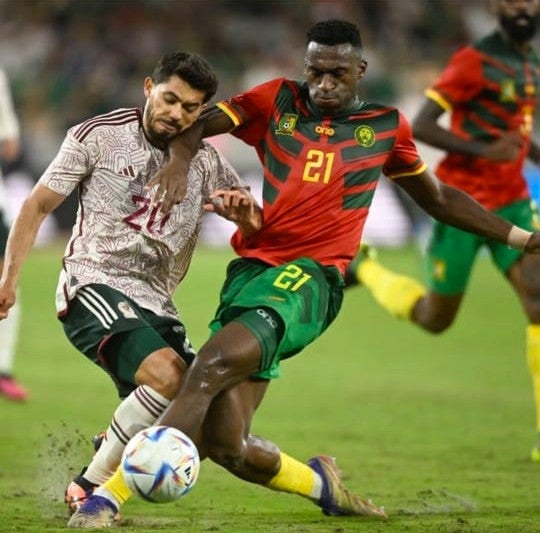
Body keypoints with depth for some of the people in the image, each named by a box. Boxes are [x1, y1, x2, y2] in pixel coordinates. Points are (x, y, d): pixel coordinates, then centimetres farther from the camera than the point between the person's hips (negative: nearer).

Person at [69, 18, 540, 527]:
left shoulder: (386, 127, 14)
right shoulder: (278, 102, 14)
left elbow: (438, 198, 28)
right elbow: (196, 123, 11)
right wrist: (178, 160, -12)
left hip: (308, 278, -3)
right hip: (251, 269, 3)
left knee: (211, 366, -30)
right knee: (228, 447, -6)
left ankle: (111, 495, -29)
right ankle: (320, 485, 25)